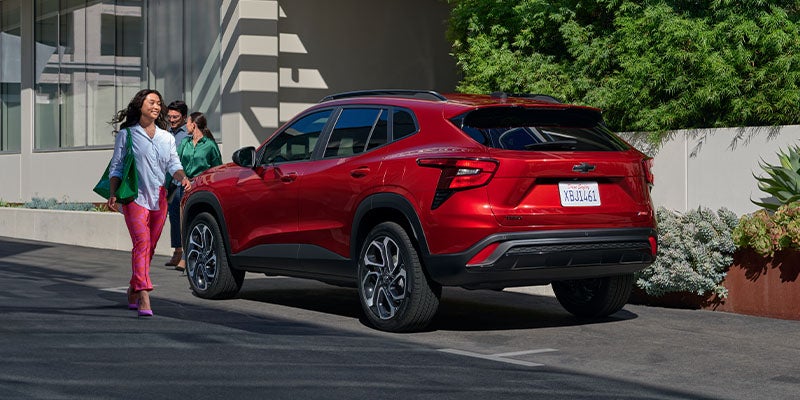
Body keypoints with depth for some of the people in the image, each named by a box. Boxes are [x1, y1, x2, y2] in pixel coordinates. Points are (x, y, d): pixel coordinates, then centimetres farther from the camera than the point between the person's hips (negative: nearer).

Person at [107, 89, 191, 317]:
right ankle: (144, 298, -27)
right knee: (142, 243, -18)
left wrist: (182, 178, -15)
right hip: (135, 197, -5)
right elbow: (116, 167, 4)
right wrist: (113, 195, -6)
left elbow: (173, 164, 7)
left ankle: (133, 293, 26)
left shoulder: (167, 138, 16)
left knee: (149, 247, 9)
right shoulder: (126, 134, 4)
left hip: (159, 198, 5)